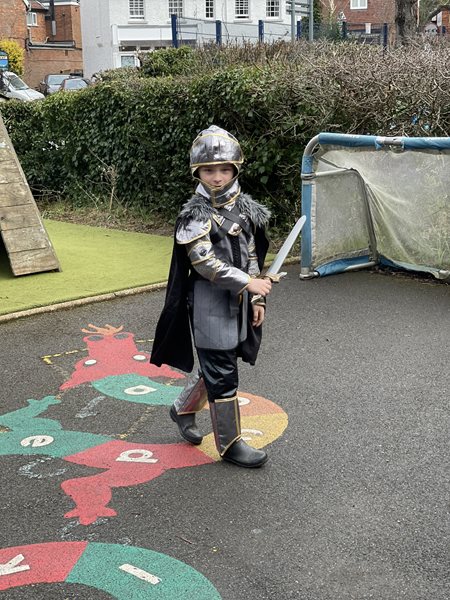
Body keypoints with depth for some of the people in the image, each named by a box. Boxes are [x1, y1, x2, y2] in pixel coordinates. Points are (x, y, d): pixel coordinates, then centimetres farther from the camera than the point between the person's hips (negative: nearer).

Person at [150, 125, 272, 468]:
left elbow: (252, 256, 13)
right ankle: (230, 443, 11)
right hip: (209, 302, -7)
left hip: (238, 302, 7)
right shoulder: (196, 214, -13)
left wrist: (257, 299, 10)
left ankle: (183, 410, 41)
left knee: (214, 365, 18)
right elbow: (204, 262, -22)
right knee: (222, 375, -1)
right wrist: (248, 283, -24)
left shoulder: (245, 208, 7)